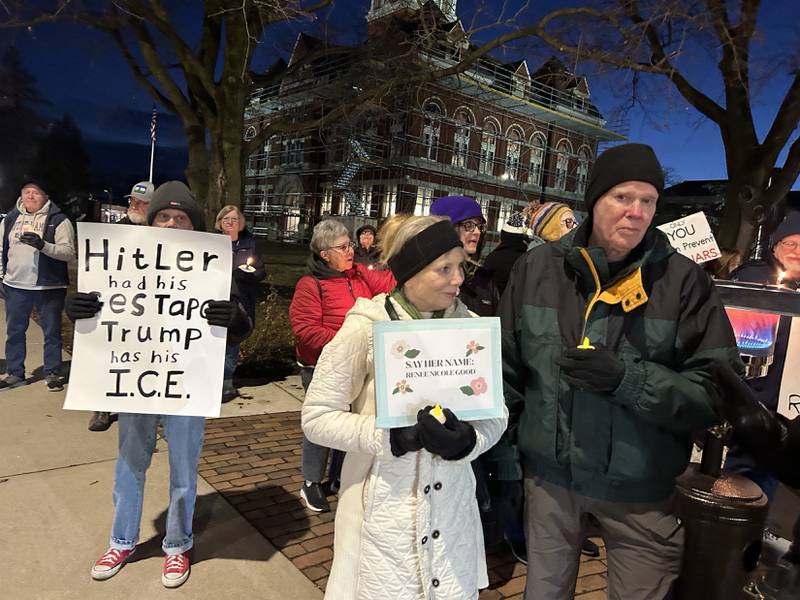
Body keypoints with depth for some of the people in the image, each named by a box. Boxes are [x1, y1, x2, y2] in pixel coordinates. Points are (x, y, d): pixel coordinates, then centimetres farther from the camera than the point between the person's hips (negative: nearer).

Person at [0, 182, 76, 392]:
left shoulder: (59, 220, -5)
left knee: (51, 332, 4)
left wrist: (43, 245, -28)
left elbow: (69, 252, -14)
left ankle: (52, 374, 15)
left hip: (50, 287, -4)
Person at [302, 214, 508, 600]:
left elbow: (496, 412, 2)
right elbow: (317, 417, -11)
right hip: (385, 510, -3)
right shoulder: (366, 326, -15)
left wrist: (468, 440, -19)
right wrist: (390, 436, -23)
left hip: (451, 506, 4)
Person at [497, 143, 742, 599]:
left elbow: (719, 392, -11)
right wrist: (503, 456, 3)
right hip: (549, 475, 2)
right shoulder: (538, 268, -4)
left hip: (641, 491, -1)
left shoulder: (685, 280, -10)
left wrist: (626, 378, -25)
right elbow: (507, 369, 3)